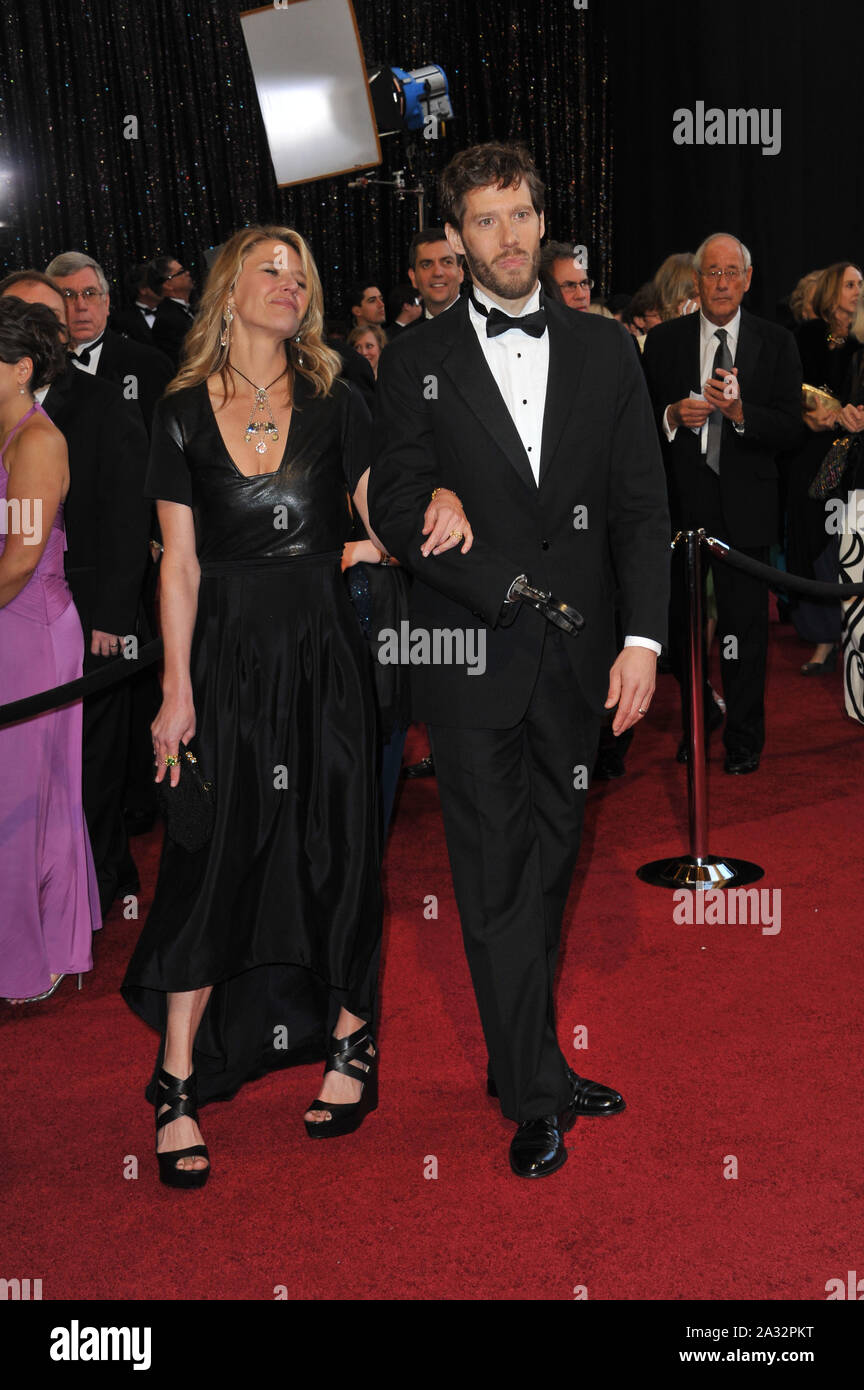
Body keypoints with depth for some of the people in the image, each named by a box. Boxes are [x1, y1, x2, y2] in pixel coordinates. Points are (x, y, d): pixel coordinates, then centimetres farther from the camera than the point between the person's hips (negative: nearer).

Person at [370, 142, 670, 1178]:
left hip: (576, 657, 3)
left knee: (548, 866, 12)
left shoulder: (604, 350, 9)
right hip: (471, 657, -2)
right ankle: (538, 1092, 11)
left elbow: (642, 504, 4)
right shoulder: (416, 362, 3)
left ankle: (523, 1058, 27)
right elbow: (394, 510, -4)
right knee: (495, 878, 1)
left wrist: (643, 637, -6)